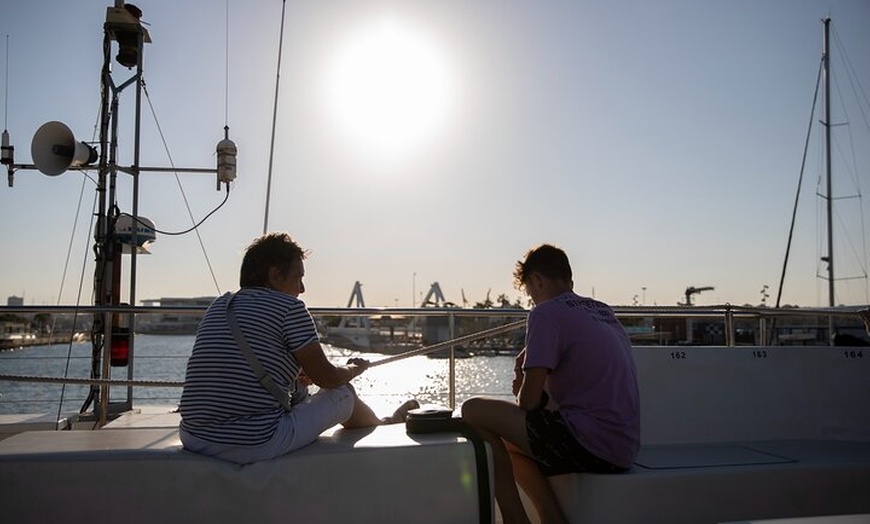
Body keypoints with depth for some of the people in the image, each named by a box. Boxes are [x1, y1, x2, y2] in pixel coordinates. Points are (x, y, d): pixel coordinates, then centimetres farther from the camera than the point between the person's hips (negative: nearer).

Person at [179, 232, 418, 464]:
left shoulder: (217, 306, 12)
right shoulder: (289, 307, -8)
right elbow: (328, 378, -3)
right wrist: (355, 368, 18)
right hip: (257, 445, -7)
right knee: (342, 392, 12)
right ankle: (386, 424, 42)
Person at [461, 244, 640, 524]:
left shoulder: (546, 313, -10)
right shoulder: (603, 311, 16)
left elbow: (529, 400, -13)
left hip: (592, 443, -9)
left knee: (474, 411, -6)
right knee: (511, 441, 23)